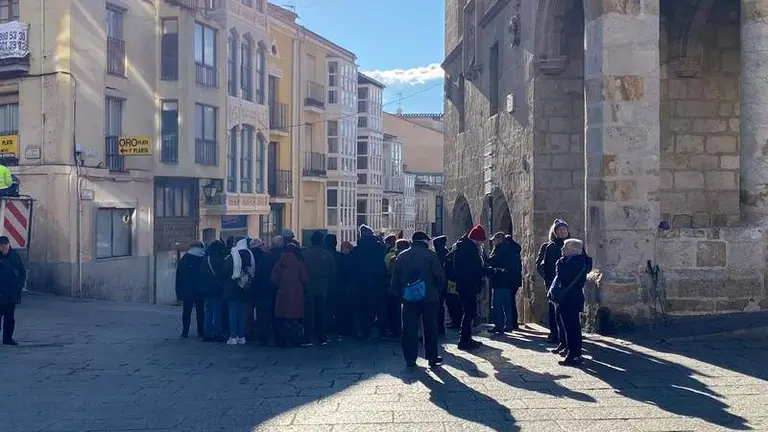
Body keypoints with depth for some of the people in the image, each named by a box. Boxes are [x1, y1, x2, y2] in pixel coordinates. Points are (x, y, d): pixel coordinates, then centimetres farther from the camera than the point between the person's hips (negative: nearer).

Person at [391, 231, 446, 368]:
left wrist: (399, 294, 15)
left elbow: (395, 279, 6)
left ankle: (410, 359, 7)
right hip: (429, 298, -2)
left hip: (409, 299, 2)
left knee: (409, 329, 6)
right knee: (430, 328, 8)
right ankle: (432, 358, 13)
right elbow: (440, 276, -8)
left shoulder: (402, 256, 5)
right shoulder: (431, 255, -5)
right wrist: (437, 291, 7)